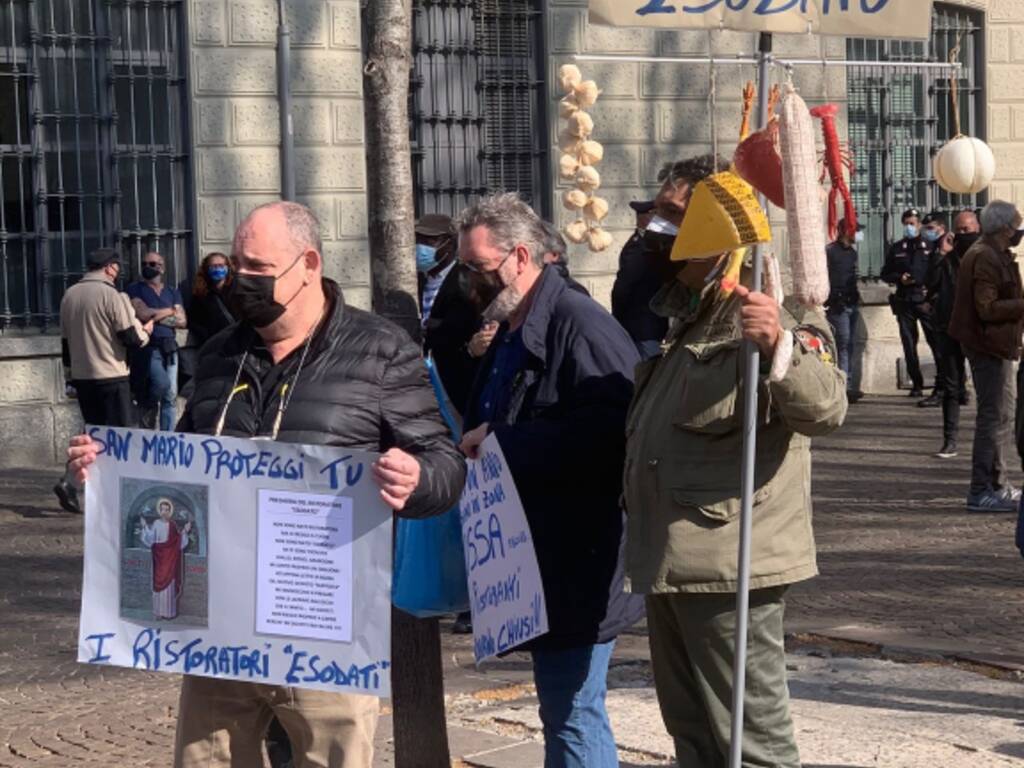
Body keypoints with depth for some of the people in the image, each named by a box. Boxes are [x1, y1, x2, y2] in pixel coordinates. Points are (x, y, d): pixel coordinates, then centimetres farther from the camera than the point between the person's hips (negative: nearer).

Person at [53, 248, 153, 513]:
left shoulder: (70, 295, 9)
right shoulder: (111, 295, -13)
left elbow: (65, 340, 16)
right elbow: (131, 338, -13)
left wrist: (71, 371, 25)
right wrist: (146, 331, 8)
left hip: (81, 376, 7)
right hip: (110, 376, -7)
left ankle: (70, 482, 3)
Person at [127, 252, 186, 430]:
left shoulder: (172, 292, 17)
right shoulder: (135, 289, 4)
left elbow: (182, 321, 6)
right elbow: (143, 314, -11)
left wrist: (158, 318, -7)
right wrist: (169, 311, 0)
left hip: (169, 347, 5)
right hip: (148, 347, -5)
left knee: (171, 396, 2)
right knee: (162, 383, -24)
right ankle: (148, 414, 2)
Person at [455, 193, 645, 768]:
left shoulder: (579, 324, -15)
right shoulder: (510, 334, 17)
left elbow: (609, 431, -28)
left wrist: (502, 442, -22)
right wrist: (476, 441, 10)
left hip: (577, 566, -10)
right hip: (538, 560, 10)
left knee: (572, 714, -6)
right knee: (560, 706, 18)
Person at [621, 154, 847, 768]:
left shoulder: (774, 314, -14)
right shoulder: (679, 313, 16)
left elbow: (826, 409, -31)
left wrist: (778, 347, -46)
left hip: (728, 565, -10)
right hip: (669, 562, 10)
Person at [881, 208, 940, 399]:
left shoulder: (930, 246, 4)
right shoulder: (897, 248, 13)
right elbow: (885, 273, 17)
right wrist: (899, 278, -3)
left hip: (926, 300, -3)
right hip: (904, 302, 3)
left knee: (935, 339, -9)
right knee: (909, 343, 4)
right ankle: (917, 384, 11)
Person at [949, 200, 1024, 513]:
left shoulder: (995, 255, 15)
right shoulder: (985, 258, -19)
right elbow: (988, 308, -25)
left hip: (994, 345, 11)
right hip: (989, 346, -11)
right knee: (993, 415, -8)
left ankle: (997, 484, 27)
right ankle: (981, 492, -6)